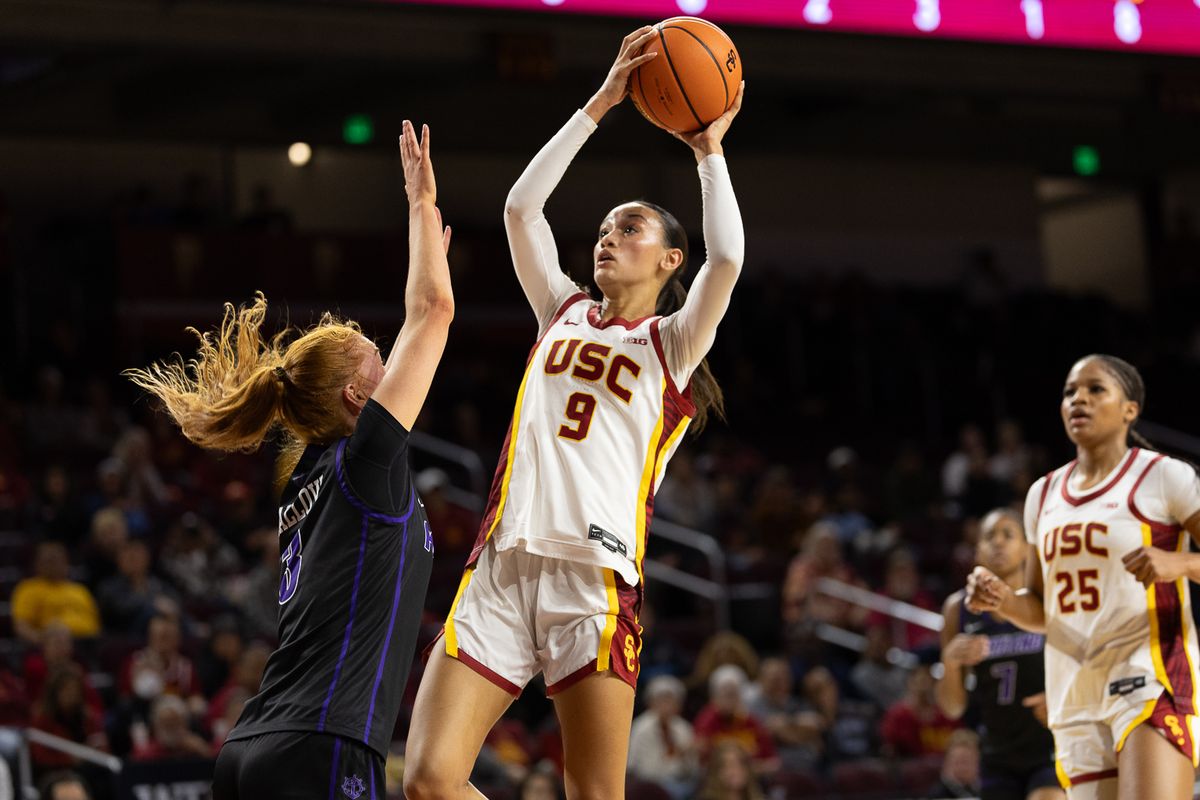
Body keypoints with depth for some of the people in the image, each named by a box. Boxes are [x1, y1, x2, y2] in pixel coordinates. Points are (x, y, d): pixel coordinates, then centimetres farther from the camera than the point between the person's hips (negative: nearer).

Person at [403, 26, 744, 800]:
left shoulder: (672, 343, 12)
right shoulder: (564, 312, 23)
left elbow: (728, 256, -7)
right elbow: (522, 206, 12)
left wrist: (709, 149, 5)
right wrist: (600, 104, 11)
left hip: (595, 578, -4)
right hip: (502, 569, 4)